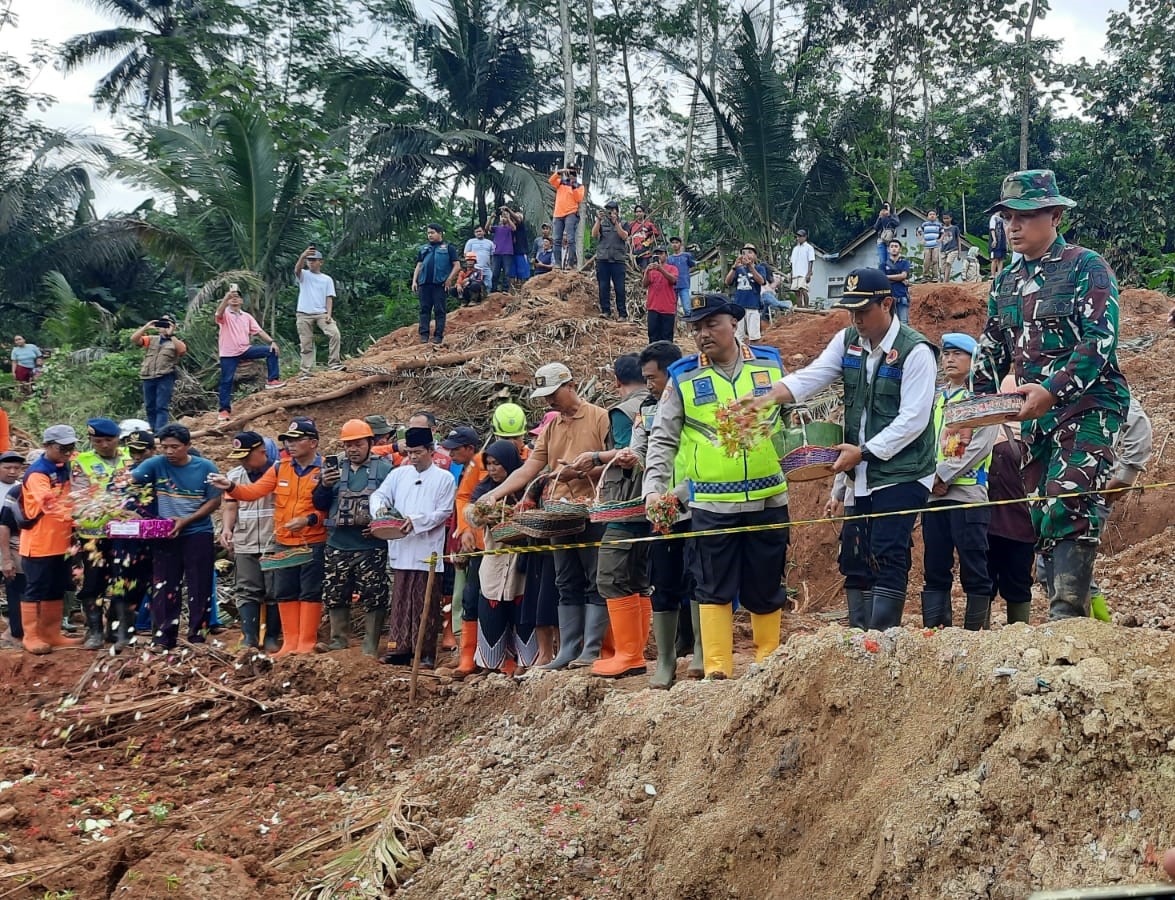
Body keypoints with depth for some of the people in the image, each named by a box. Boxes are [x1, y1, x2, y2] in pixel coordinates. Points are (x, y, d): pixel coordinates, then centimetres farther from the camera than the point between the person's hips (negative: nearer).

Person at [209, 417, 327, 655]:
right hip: (284, 544, 6)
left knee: (310, 593, 0)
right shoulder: (280, 468, 8)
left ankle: (307, 644, 7)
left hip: (313, 544, -6)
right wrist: (231, 487, -13)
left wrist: (309, 520, -23)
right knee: (285, 593, 10)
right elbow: (254, 491, 2)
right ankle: (290, 643, 18)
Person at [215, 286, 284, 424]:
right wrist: (227, 295, -43)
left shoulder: (247, 316, 13)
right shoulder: (224, 314, -2)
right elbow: (219, 311, -28)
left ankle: (272, 380, -7)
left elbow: (259, 331, 7)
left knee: (272, 351, -9)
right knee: (226, 381, -4)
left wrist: (272, 341, -8)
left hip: (245, 349, 4)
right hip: (228, 353, -4)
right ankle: (224, 410, 5)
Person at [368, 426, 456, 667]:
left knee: (426, 606, 0)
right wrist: (380, 508, -14)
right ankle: (399, 649, 12)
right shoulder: (399, 474, 13)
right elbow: (379, 495, 9)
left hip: (428, 551, -4)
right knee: (400, 603, 7)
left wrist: (416, 521, -16)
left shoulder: (444, 478, 1)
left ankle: (426, 653, 5)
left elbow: (444, 512, -4)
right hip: (401, 550, 4)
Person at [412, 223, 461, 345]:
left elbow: (457, 265, 2)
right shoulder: (423, 248, 20)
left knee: (439, 310, -2)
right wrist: (414, 281, 7)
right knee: (425, 309, 1)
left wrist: (449, 279, -8)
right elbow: (418, 266, 18)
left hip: (440, 284, -3)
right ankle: (424, 334, 1)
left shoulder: (448, 248, 8)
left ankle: (438, 335, 0)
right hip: (424, 283, 4)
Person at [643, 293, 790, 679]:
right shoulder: (683, 377, 2)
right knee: (715, 588, -1)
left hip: (768, 500, 2)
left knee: (766, 587, 9)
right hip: (711, 504, -1)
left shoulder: (770, 363, 7)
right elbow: (663, 439, 4)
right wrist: (654, 488, -6)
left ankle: (768, 660, 21)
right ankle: (717, 669, 3)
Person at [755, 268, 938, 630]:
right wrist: (770, 397, -21)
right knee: (854, 559, 10)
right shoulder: (847, 341, 8)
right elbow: (811, 376, -4)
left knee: (888, 558, -11)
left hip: (901, 475, -7)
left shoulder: (915, 352, -12)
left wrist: (864, 451, -17)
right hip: (862, 477, 7)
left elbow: (913, 420, -17)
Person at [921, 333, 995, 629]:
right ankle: (934, 631, 6)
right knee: (935, 569, 4)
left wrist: (944, 474, -13)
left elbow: (980, 446, -9)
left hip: (969, 493, -5)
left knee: (973, 569, -4)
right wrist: (931, 477, -5)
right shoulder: (935, 399, 19)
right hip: (934, 495, 6)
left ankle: (975, 632, -2)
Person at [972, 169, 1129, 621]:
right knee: (1044, 517, 4)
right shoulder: (1006, 282, 15)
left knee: (1067, 501, -24)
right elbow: (990, 354, 20)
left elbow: (1100, 341, -15)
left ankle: (1067, 611, -27)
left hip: (1088, 407, -7)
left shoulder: (1087, 267, -5)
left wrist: (1052, 391, -26)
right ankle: (1076, 614, 8)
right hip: (1036, 417, 7)